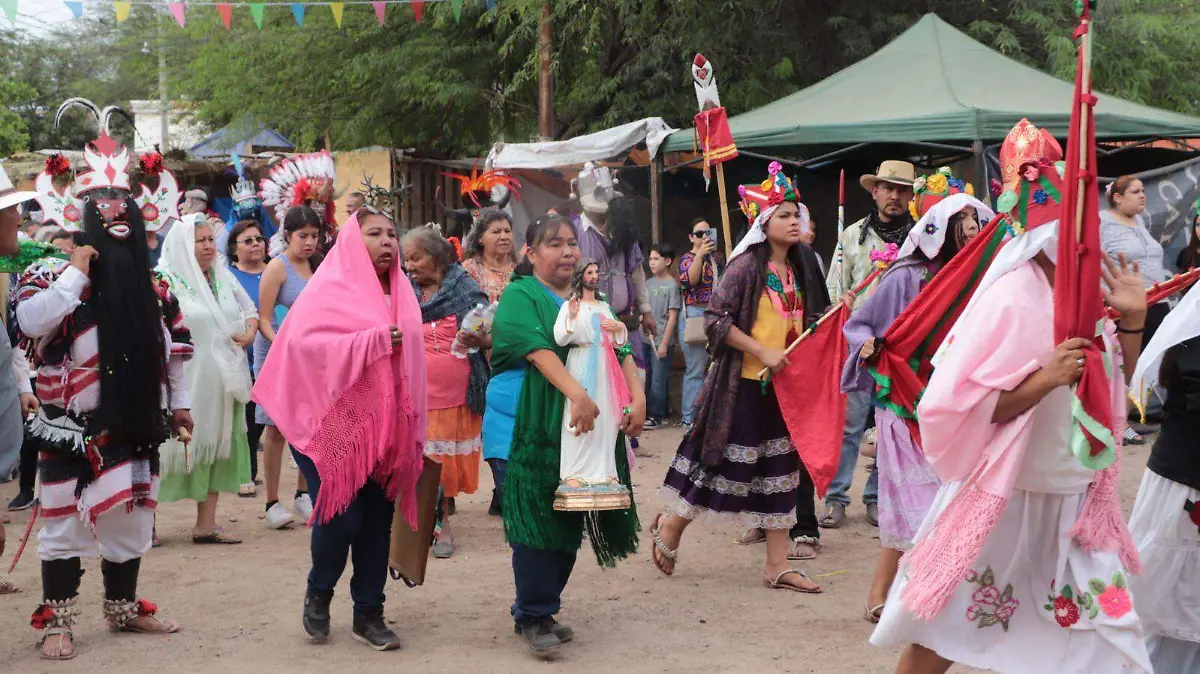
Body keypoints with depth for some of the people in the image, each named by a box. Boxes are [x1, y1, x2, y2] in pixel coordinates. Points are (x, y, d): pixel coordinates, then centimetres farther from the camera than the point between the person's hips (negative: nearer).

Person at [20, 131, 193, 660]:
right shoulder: (53, 273, -7)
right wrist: (77, 270, -22)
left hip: (134, 426, 4)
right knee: (63, 522, 1)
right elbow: (32, 322, -25)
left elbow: (172, 349, 16)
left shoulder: (151, 286, 8)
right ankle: (58, 620, 12)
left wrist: (179, 404, 14)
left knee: (129, 521, 13)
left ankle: (123, 607, 28)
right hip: (70, 429, -4)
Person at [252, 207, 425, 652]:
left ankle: (368, 613, 15)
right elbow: (304, 342, -20)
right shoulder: (330, 289, -7)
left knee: (377, 520, 5)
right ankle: (319, 592, 19)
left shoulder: (400, 294, 12)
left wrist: (409, 430, 9)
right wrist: (374, 340, -24)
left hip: (383, 425, 5)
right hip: (335, 421, -5)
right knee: (341, 517, -8)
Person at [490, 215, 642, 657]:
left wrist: (638, 396, -9)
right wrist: (577, 394, -32)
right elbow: (539, 350, -19)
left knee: (570, 520, 8)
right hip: (535, 425, -6)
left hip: (587, 422, 6)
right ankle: (533, 618, 3)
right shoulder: (520, 296, -4)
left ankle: (540, 609, 20)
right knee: (538, 517, -6)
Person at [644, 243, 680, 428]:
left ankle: (656, 416, 6)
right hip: (647, 338, 6)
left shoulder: (672, 285, -8)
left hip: (661, 340, -6)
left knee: (658, 380, -2)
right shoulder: (649, 283, 10)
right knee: (648, 378, 10)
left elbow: (673, 317, -10)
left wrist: (664, 343, -12)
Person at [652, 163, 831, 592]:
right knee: (725, 461, 0)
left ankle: (778, 565, 13)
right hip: (746, 383, -7)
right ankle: (671, 525, 24)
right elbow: (716, 319, -16)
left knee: (781, 468, 8)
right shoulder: (747, 266, -12)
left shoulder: (801, 268, 9)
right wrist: (762, 352, -19)